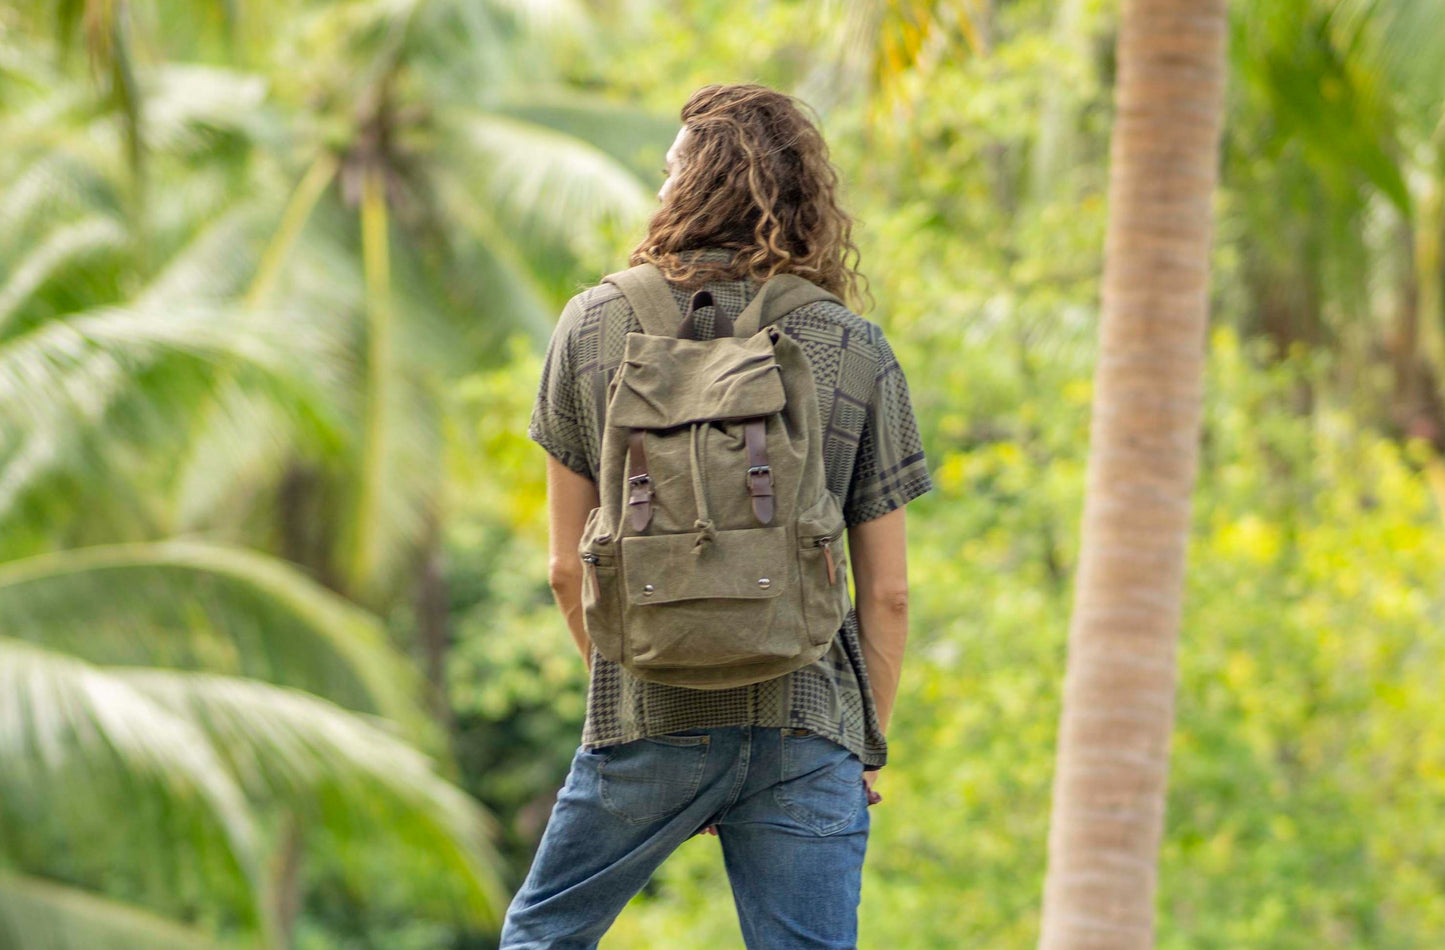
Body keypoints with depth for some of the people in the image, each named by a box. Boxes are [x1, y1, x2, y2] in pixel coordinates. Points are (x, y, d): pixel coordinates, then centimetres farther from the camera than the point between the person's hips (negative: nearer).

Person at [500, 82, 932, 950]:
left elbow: (568, 567, 4)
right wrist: (870, 746, 12)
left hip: (646, 719, 0)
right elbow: (888, 593, 0)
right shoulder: (859, 354, 0)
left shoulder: (592, 325, 1)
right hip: (805, 727, 0)